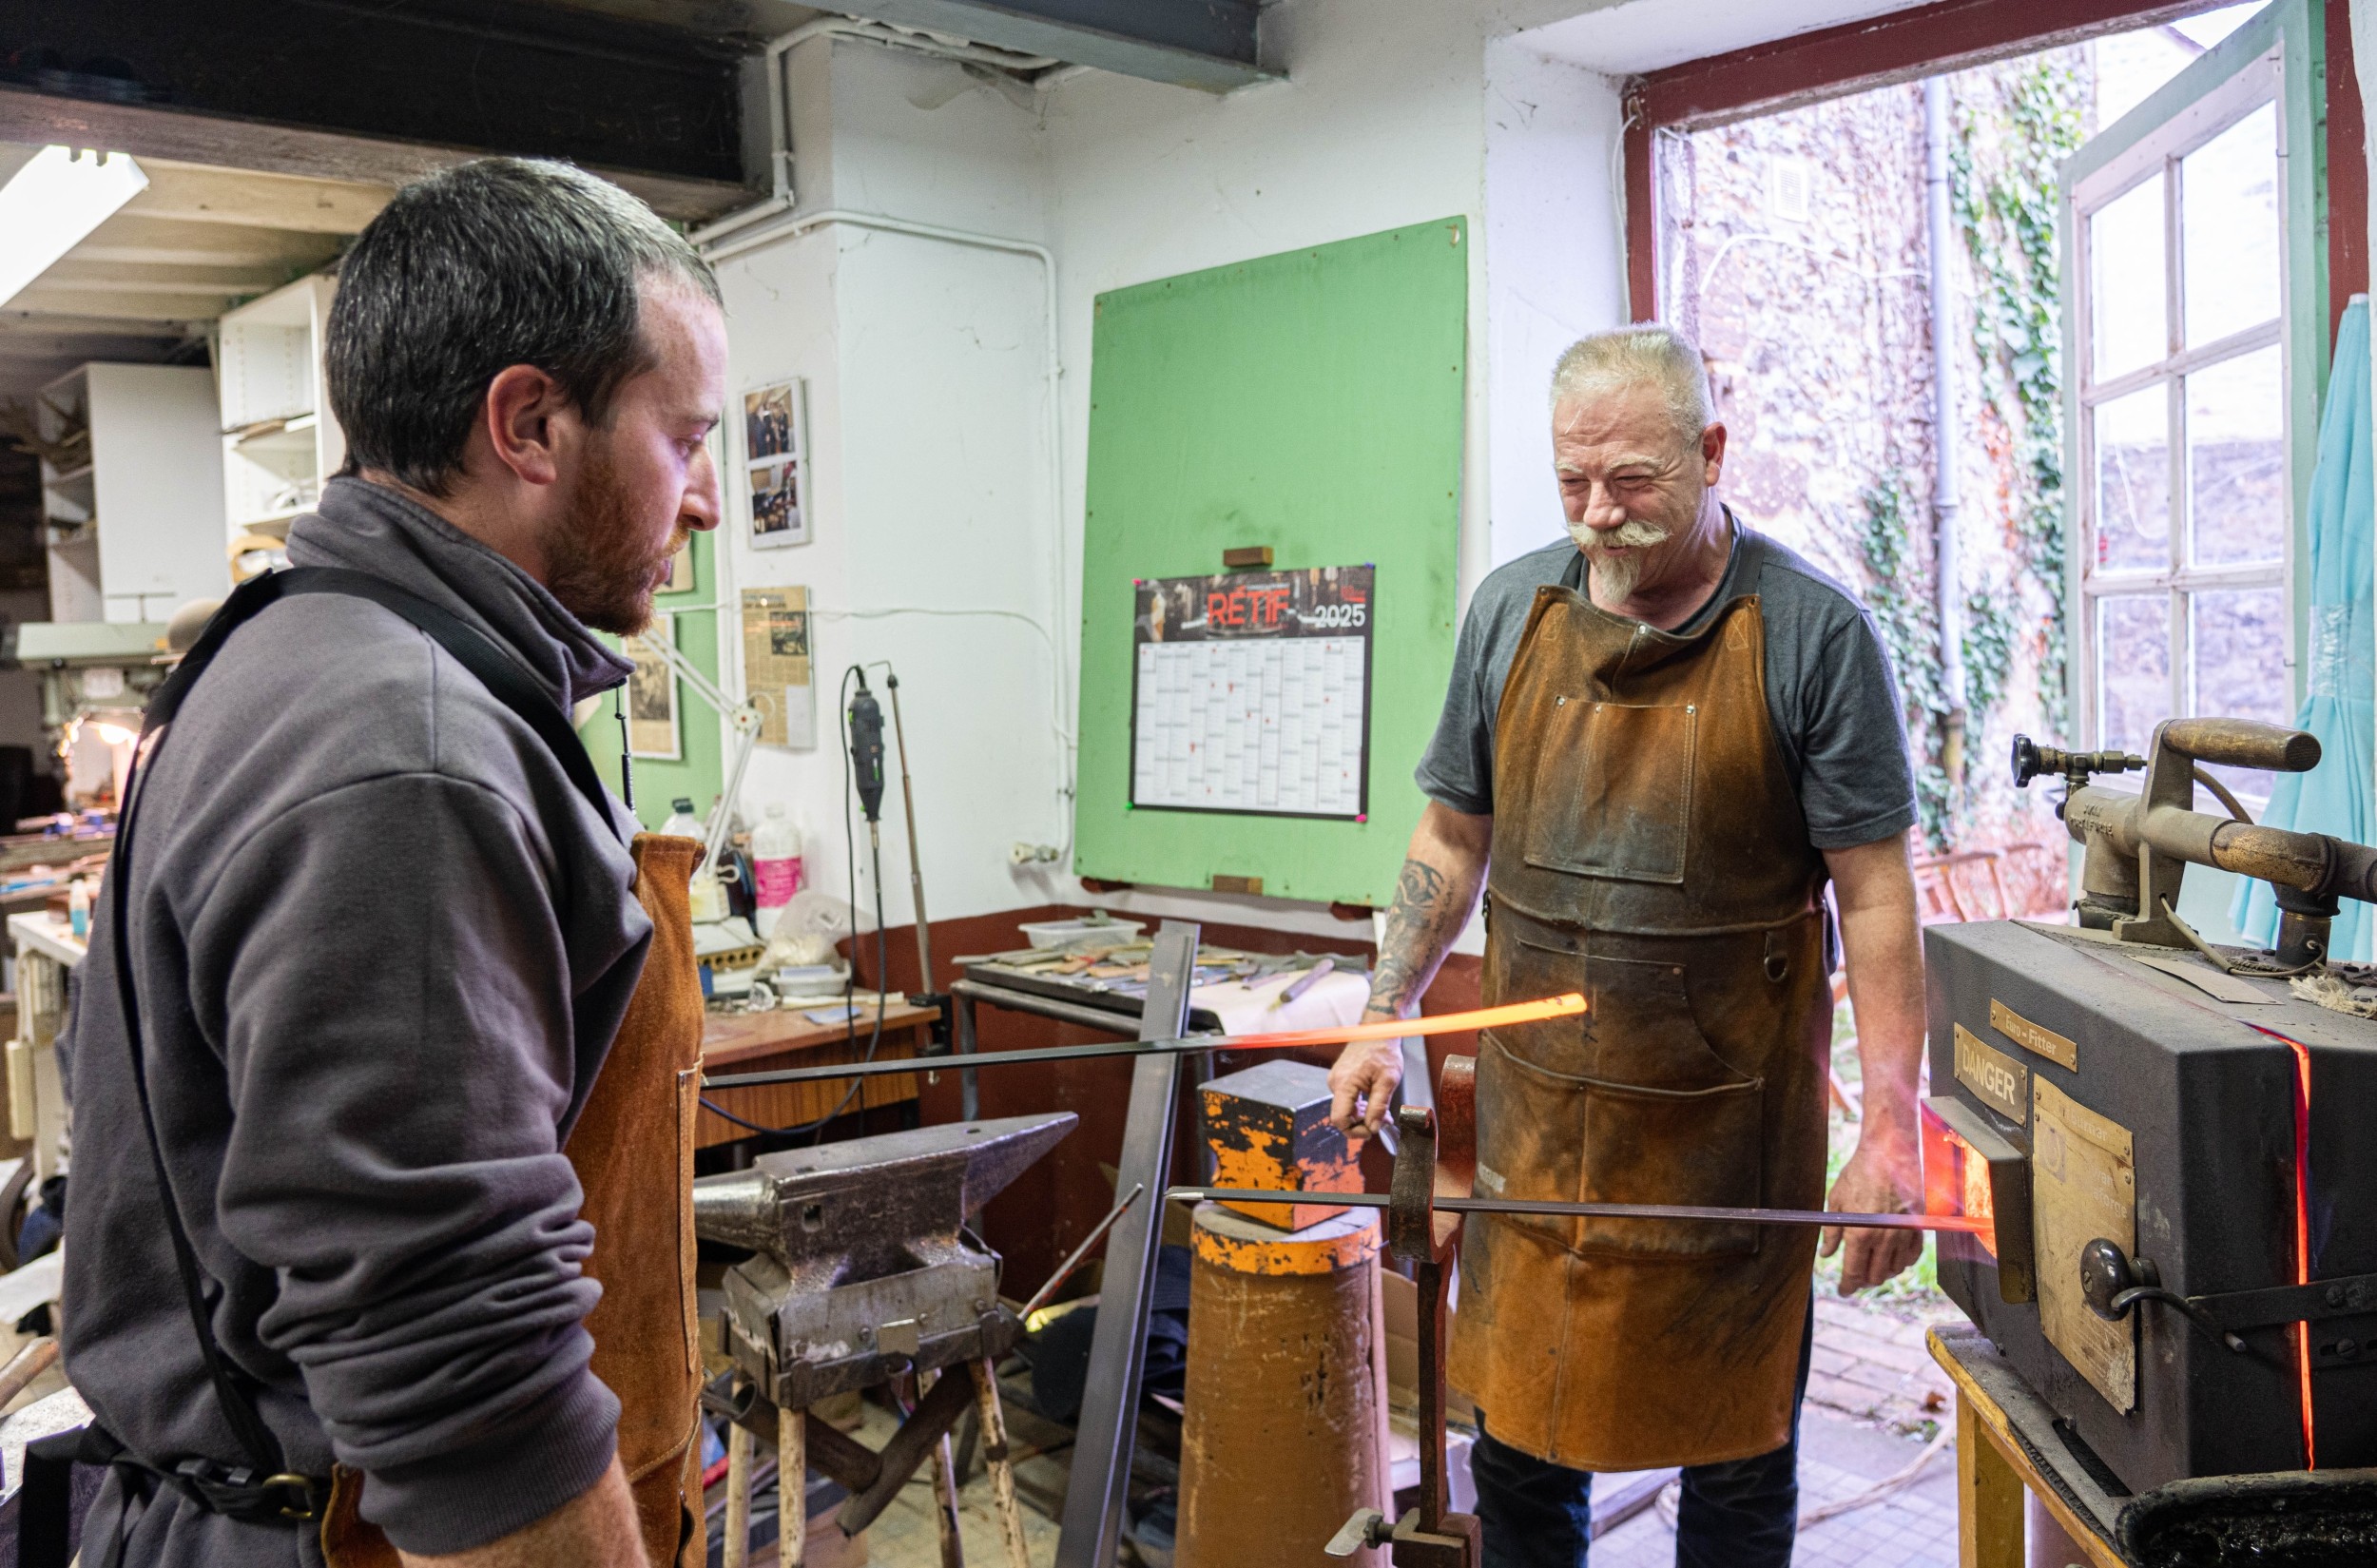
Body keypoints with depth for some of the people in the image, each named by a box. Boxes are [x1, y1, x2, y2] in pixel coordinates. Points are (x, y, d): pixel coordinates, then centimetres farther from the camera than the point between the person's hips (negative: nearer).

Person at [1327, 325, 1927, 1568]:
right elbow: (1454, 837, 11)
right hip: (1537, 1117, 3)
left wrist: (1890, 1127, -12)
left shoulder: (1811, 630, -8)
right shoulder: (1510, 610, 4)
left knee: (1736, 1460, 13)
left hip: (1729, 1126, -3)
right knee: (1519, 1440, 14)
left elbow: (1873, 894, -8)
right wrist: (1388, 1017, 7)